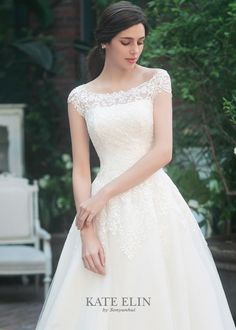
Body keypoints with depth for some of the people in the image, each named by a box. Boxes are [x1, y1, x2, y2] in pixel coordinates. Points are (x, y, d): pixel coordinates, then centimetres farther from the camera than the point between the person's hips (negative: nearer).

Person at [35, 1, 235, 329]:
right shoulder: (81, 97, 7)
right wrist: (87, 232, -9)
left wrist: (105, 194, -11)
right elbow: (81, 170, 3)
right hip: (107, 214, 1)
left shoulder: (157, 80, 4)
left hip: (155, 206, -1)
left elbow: (163, 151, -6)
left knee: (164, 300, 0)